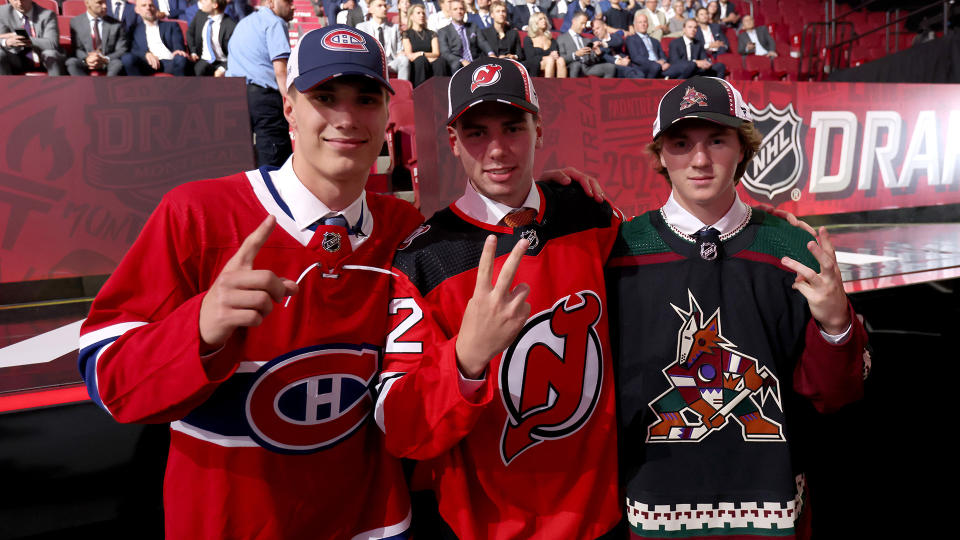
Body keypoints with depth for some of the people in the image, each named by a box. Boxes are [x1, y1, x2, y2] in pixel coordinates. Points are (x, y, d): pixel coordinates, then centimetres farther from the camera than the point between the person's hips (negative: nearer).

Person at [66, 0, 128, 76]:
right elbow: (76, 49, 4)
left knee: (118, 63, -34)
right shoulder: (75, 22, 7)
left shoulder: (116, 24, 4)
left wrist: (105, 60, -20)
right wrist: (86, 59, -21)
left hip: (109, 64, -1)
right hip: (85, 64, 1)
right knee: (71, 62, -30)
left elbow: (122, 50, 0)